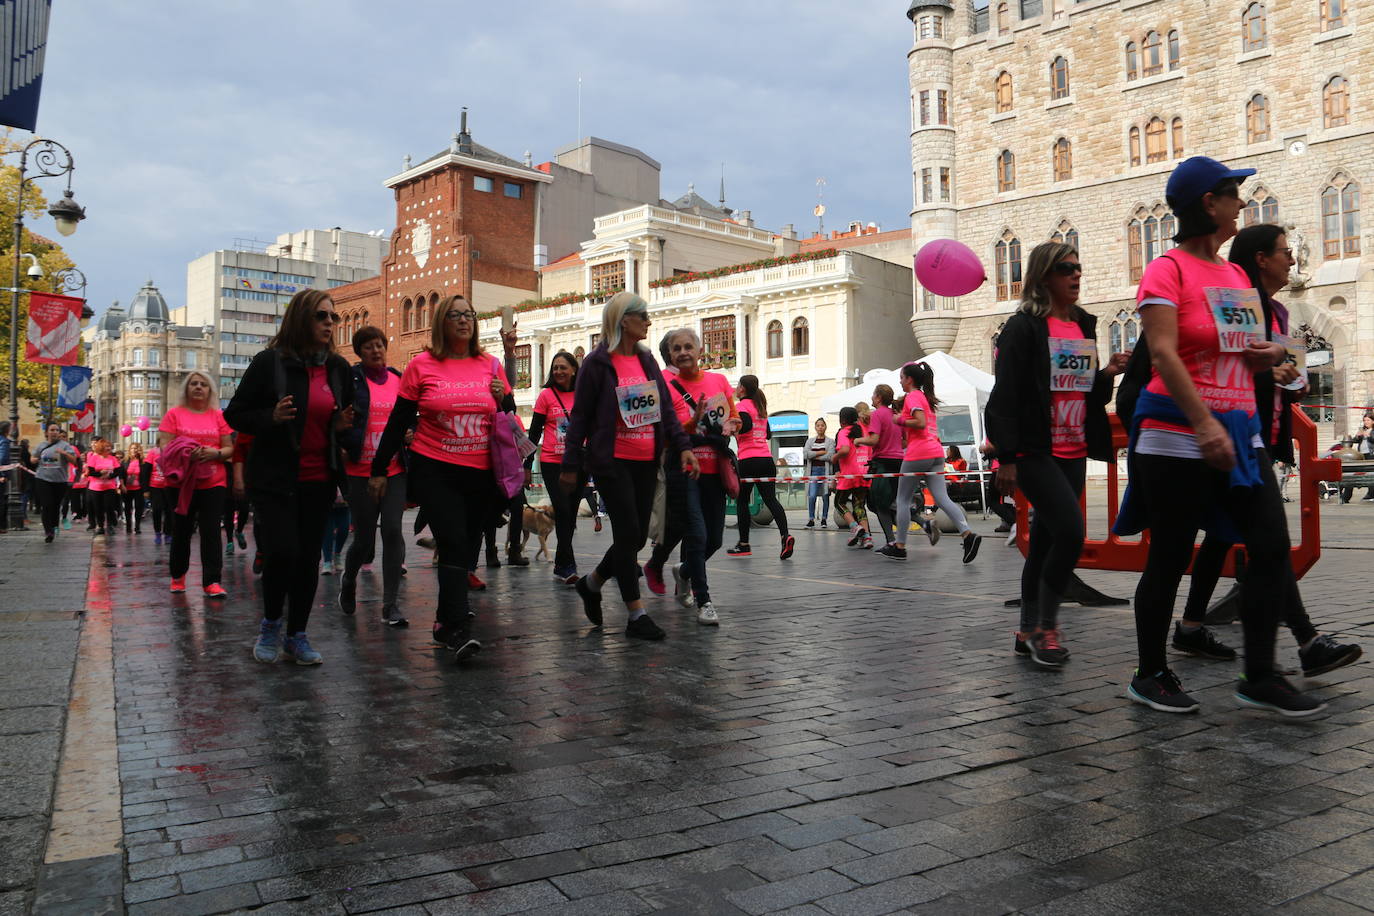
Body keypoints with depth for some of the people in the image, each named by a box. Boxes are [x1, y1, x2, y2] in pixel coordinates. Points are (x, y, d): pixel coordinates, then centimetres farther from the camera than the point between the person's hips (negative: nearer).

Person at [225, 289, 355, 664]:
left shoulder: (338, 367, 8)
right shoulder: (270, 362, -6)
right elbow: (235, 414, -3)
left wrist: (342, 425, -2)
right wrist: (272, 417, -21)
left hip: (319, 480, 5)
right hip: (275, 478, -4)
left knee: (308, 557, 6)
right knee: (282, 551, -14)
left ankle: (297, 635, 20)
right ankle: (270, 623, 12)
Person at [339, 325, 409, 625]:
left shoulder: (399, 379, 11)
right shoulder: (351, 379, -2)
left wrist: (411, 432, 1)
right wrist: (348, 443, -21)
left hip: (395, 470, 3)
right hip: (361, 471, -3)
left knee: (393, 532, -6)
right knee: (364, 538, 3)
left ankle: (391, 605, 1)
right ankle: (349, 580, 36)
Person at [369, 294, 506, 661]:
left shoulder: (491, 365, 8)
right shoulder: (422, 365, 1)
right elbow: (398, 421, 4)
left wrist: (502, 399, -5)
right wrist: (379, 469, 4)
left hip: (481, 475, 4)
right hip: (435, 471, -3)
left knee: (465, 548, 9)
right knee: (454, 544, -15)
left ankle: (445, 622, 24)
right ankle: (459, 630, -16)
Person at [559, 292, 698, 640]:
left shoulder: (647, 360, 13)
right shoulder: (597, 363, -5)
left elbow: (666, 409, 13)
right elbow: (580, 416, -3)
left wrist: (682, 447, 0)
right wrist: (570, 465, -5)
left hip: (646, 462, 7)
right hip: (612, 461, -6)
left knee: (638, 535, 8)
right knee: (628, 532, -7)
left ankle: (591, 584, 31)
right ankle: (636, 615, 2)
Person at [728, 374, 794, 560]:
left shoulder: (742, 405, -4)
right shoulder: (760, 406, 19)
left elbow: (746, 424, -21)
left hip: (749, 459, -6)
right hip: (767, 458, 7)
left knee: (741, 501, 6)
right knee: (770, 499, 0)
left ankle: (744, 545, 10)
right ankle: (785, 535, -20)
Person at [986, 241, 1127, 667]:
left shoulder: (1085, 326, 15)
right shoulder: (1023, 327, -7)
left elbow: (1091, 396, 21)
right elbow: (1005, 395, -12)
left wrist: (1107, 374, -1)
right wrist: (1007, 458, -17)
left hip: (1073, 454, 7)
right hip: (1035, 452, -7)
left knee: (1046, 540, 9)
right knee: (1071, 530, -17)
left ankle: (1028, 631, 18)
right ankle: (1045, 625, 0)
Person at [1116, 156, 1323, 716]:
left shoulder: (1237, 275, 16)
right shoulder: (1167, 270, -7)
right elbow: (1163, 353, -19)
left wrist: (1270, 355, 3)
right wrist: (1205, 424, -27)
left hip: (1239, 429, 7)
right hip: (1178, 436, -7)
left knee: (1272, 547, 1)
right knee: (1170, 559, 1)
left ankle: (1260, 677, 12)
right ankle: (1150, 676, 16)